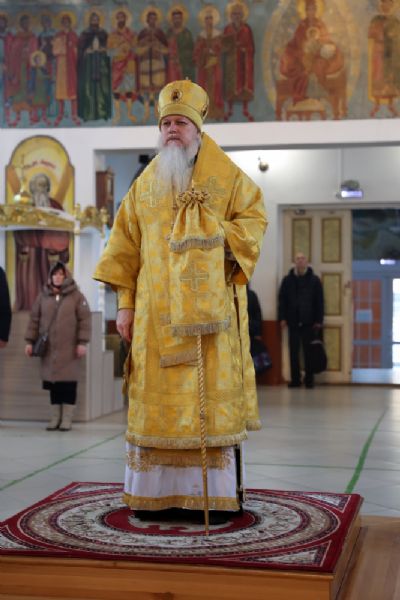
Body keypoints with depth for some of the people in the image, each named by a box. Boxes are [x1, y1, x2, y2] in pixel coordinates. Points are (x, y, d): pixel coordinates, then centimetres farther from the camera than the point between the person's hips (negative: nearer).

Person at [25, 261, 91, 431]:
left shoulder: (76, 295, 2)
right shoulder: (43, 296, 10)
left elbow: (84, 320, -2)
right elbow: (34, 319, 12)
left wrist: (82, 342, -9)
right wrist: (30, 341, 6)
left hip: (69, 348, -3)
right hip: (48, 348, 3)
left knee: (68, 383, -2)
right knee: (53, 383, 5)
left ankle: (66, 419, 4)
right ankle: (54, 419, 13)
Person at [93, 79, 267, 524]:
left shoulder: (227, 177, 7)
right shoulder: (145, 184, 14)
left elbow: (253, 219, 4)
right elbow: (125, 246, 11)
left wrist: (212, 235, -12)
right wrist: (125, 303, 4)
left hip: (208, 311, -2)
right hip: (155, 314, 3)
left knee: (210, 396, -4)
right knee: (156, 398, 0)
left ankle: (213, 494, 1)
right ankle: (157, 493, 6)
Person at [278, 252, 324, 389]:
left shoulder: (314, 280, 3)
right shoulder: (287, 280, 7)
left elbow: (319, 302, 2)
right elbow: (282, 300, 6)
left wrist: (318, 321, -4)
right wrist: (282, 318, -2)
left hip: (309, 322, -2)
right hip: (293, 321, 2)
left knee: (309, 352, 1)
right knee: (294, 352, 3)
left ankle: (309, 379, 8)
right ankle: (295, 379, 10)